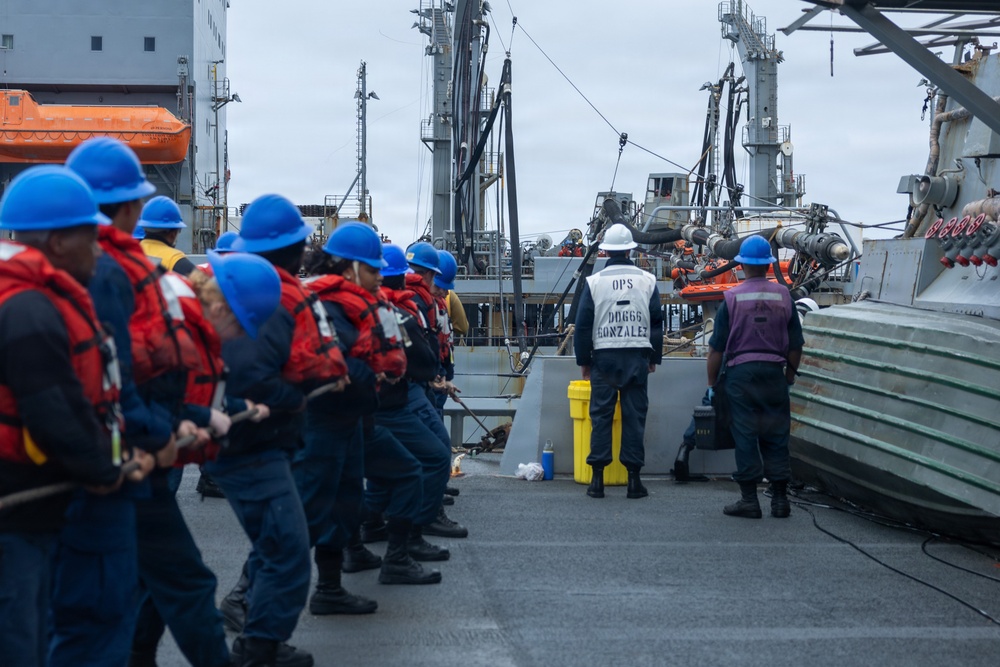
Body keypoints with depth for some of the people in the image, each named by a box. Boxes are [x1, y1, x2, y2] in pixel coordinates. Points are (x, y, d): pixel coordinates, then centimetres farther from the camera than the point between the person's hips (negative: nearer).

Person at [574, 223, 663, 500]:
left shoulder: (594, 282, -1)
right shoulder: (647, 281, 4)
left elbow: (583, 325, 1)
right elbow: (657, 321, 8)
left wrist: (583, 360, 9)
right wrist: (655, 357, 17)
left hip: (604, 356, -1)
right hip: (638, 357, 1)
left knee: (601, 416, 3)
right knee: (634, 416, 3)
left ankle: (597, 479, 2)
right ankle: (633, 478, 3)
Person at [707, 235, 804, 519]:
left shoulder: (732, 298, -4)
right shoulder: (783, 296, 2)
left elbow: (716, 348, -3)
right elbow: (795, 345, 7)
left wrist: (712, 382, 8)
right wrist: (790, 376, 20)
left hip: (740, 373, -2)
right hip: (774, 372, 2)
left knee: (745, 437, 2)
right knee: (776, 437, 8)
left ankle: (749, 499, 3)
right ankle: (780, 499, 11)